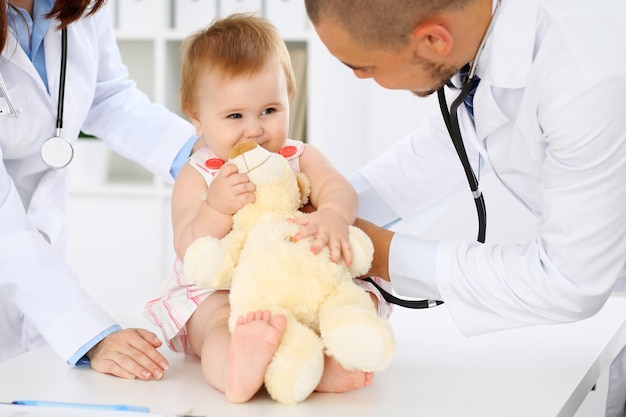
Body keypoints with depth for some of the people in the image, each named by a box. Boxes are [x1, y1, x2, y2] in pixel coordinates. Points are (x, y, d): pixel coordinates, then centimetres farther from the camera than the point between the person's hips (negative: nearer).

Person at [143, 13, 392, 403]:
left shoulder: (301, 158, 5)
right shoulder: (196, 177, -2)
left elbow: (339, 188, -15)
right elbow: (191, 254, -11)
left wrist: (334, 215, -41)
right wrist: (216, 208, -32)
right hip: (219, 294, -2)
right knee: (220, 323, -33)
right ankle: (237, 369, -66)